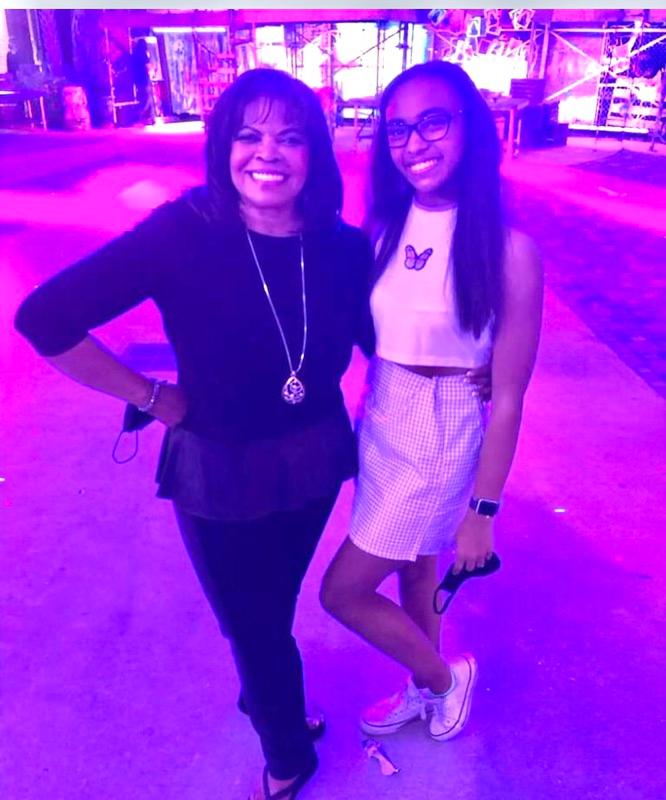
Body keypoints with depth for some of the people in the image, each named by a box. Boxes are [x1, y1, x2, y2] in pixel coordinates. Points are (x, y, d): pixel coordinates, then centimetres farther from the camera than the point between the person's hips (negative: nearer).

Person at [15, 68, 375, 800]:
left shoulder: (343, 246, -12)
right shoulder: (184, 232, -22)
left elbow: (377, 340, 0)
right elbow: (45, 318, -22)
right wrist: (153, 396, -16)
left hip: (313, 465, 3)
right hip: (218, 476, -2)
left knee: (274, 608, 27)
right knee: (253, 625, 19)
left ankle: (263, 699, 62)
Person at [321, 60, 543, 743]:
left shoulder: (507, 250, -20)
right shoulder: (384, 229, -3)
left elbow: (508, 397, -16)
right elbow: (358, 333, 2)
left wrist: (482, 511, -11)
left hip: (441, 442, -6)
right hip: (380, 426, 6)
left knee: (344, 591, 6)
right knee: (413, 567, 24)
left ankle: (444, 679, 35)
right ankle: (425, 690, 52)